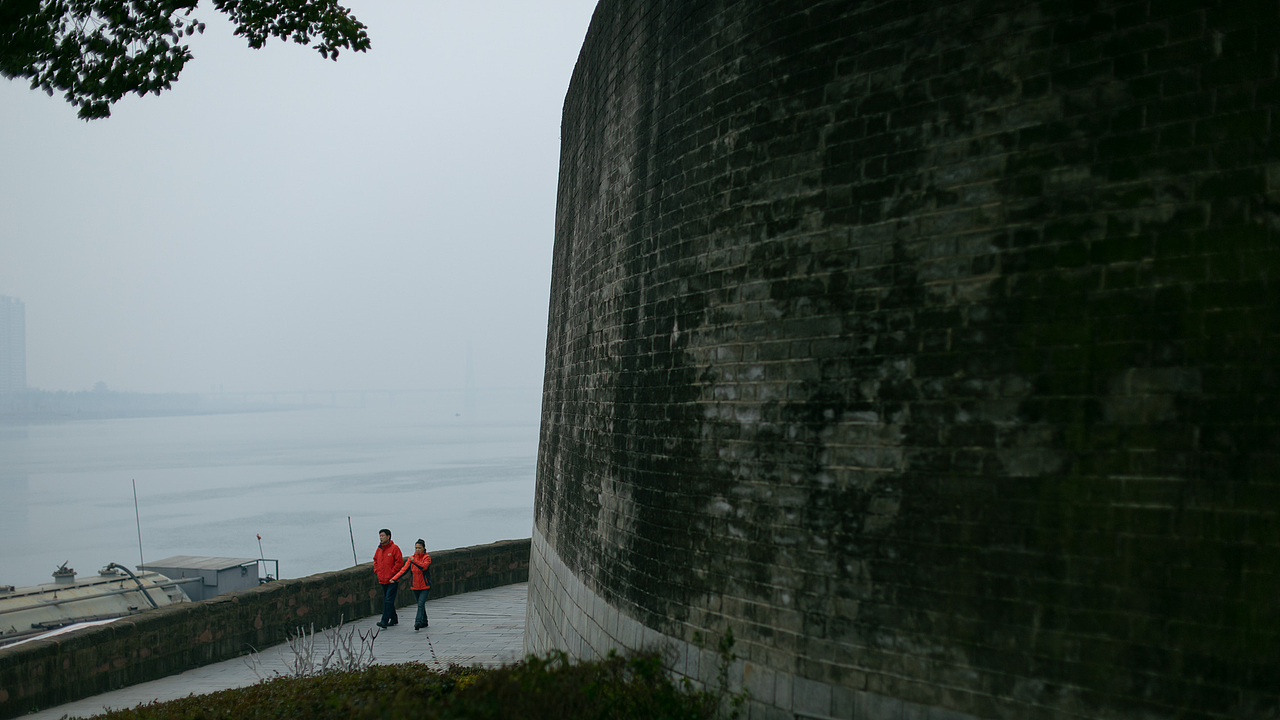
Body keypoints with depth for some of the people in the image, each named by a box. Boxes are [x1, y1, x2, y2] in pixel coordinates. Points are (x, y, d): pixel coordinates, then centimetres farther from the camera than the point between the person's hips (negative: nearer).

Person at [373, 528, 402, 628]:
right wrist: (376, 571, 10)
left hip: (392, 580, -7)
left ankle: (384, 621, -17)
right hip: (382, 579, 7)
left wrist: (393, 572, -13)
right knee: (386, 600, 14)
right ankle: (394, 619, 27)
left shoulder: (394, 548, -9)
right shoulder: (379, 549, 11)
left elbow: (399, 561, -11)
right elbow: (375, 560, 24)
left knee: (388, 600, -12)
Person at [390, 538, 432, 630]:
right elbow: (404, 569, -2)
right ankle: (424, 622, 31)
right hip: (416, 586, 5)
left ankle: (418, 622, -28)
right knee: (420, 605, 15)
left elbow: (424, 566, -25)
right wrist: (394, 578, -14)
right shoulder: (411, 558, 6)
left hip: (425, 586, -5)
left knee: (421, 604, -19)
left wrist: (414, 561, -37)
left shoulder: (427, 557, -6)